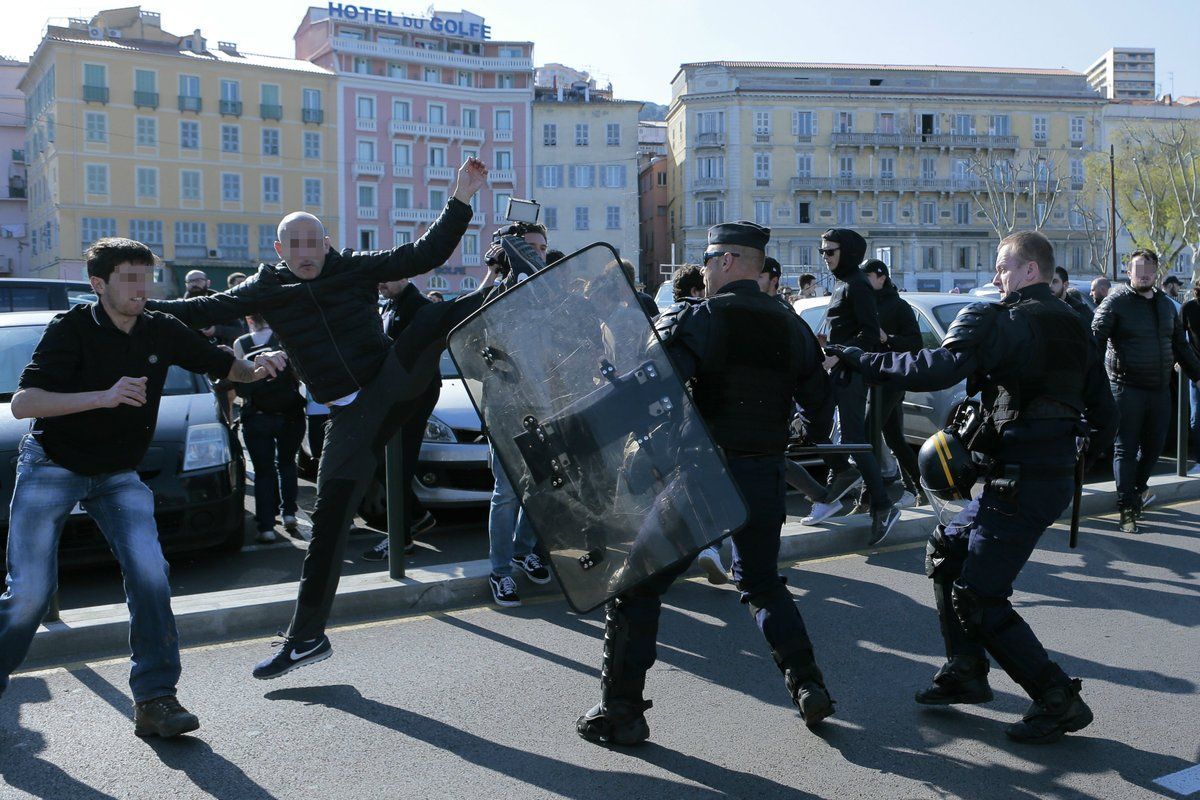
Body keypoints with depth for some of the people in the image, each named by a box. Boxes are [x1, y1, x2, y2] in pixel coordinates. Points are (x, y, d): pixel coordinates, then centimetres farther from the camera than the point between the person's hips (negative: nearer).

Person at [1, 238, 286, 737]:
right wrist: (103, 396, -36)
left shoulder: (162, 332, -3)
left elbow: (226, 367, 6)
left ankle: (155, 698, -6)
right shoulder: (72, 329, -15)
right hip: (51, 467, -3)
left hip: (118, 474, 3)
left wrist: (258, 367, -17)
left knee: (149, 575, -14)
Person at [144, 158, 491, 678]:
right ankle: (307, 637, 12)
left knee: (433, 320, -29)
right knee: (330, 521, 2)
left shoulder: (356, 268, 0)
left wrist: (461, 198, -10)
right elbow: (204, 311, 1)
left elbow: (426, 254, -2)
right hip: (350, 416, 1)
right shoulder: (266, 289, 3)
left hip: (392, 383, -1)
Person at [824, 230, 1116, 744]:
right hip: (1055, 474, 10)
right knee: (945, 551, 19)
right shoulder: (1073, 329, 15)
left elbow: (938, 369, -28)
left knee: (978, 599, -5)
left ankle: (1059, 701, 3)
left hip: (1022, 484, -10)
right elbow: (1104, 417, 17)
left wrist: (860, 361, -21)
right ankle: (964, 672, 24)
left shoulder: (1009, 322, -14)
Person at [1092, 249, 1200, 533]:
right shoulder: (1116, 301, -6)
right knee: (1126, 449, -1)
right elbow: (1096, 339, -15)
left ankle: (1138, 487, 38)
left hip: (1160, 389, 6)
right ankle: (1128, 507, 6)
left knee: (1154, 445, 13)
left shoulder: (1166, 304, 14)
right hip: (1127, 388, -6)